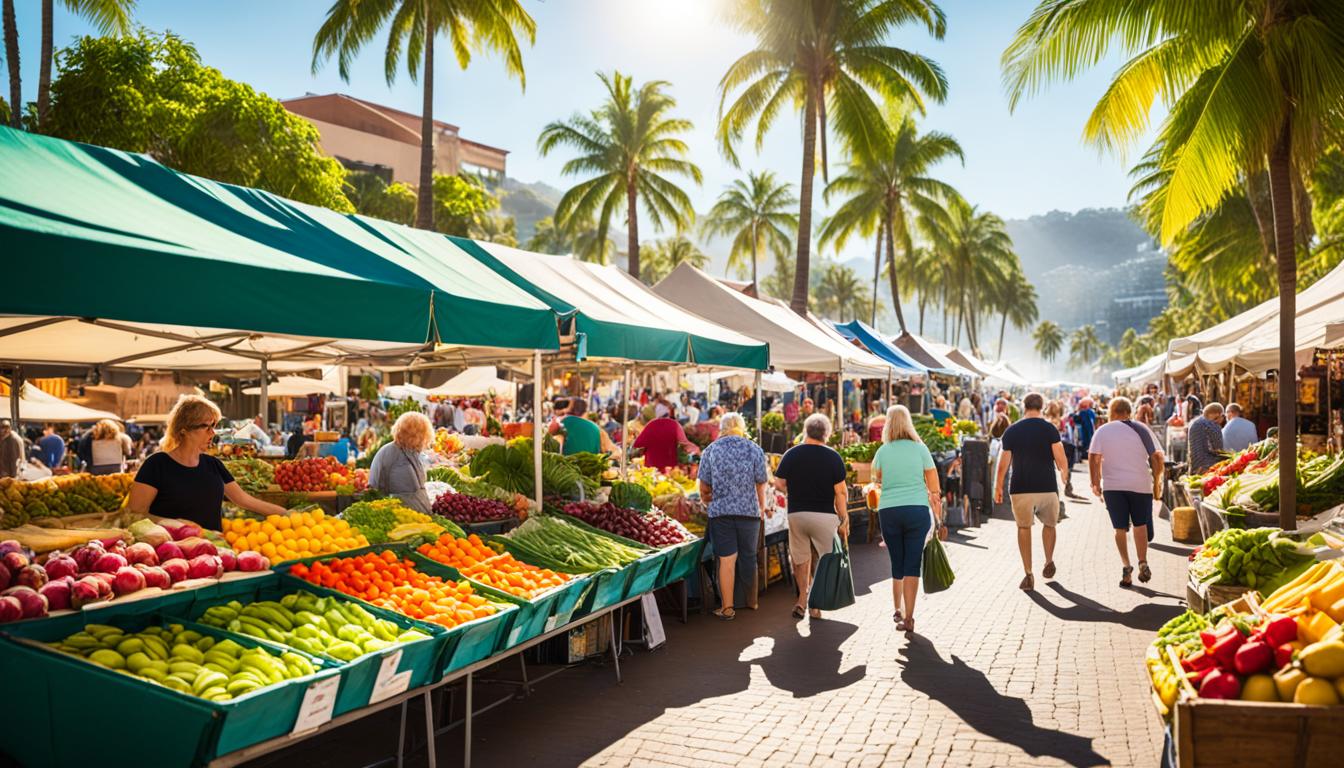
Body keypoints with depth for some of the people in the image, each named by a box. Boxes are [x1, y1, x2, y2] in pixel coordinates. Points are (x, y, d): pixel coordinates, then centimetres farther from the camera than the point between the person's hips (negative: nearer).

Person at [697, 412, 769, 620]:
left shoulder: (711, 450, 4)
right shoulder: (754, 449, 3)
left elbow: (704, 486, 7)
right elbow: (761, 484, 4)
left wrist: (707, 500, 27)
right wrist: (762, 507, 20)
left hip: (721, 511, 0)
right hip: (749, 510, 0)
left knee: (727, 560, 1)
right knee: (749, 557, 12)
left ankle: (727, 608, 2)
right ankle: (751, 601, 23)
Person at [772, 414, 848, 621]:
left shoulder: (791, 454, 1)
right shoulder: (833, 457, -5)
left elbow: (779, 483, 3)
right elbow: (840, 492, -5)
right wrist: (844, 520, 1)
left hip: (796, 514, 3)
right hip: (824, 516, -2)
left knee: (801, 558, 17)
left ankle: (802, 599, 14)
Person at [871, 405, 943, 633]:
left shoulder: (883, 452, 3)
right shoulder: (920, 449, 1)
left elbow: (877, 478, 21)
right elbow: (934, 489, 2)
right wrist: (939, 519, 10)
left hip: (888, 511, 1)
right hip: (917, 510, -1)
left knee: (896, 565, 15)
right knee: (912, 565, 0)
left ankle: (898, 611, 28)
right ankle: (908, 618, -4)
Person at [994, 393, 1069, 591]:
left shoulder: (1011, 431, 1)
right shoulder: (1049, 429, -4)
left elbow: (1003, 464, 3)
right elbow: (1061, 460, -8)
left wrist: (998, 487, 13)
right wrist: (1064, 472, 13)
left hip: (1021, 489, 0)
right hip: (1047, 487, 0)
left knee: (1024, 528, 8)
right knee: (1049, 524, 22)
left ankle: (1028, 575, 4)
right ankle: (1049, 563, 27)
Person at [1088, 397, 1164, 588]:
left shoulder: (1103, 431, 1)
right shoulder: (1142, 429, 4)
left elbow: (1093, 458, -6)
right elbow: (1157, 457, 2)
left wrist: (1095, 483, 2)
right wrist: (1157, 482, 11)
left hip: (1113, 485, -1)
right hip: (1141, 484, 1)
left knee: (1120, 528, 8)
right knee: (1140, 525, 15)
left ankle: (1126, 565, -1)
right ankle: (1143, 563, 4)